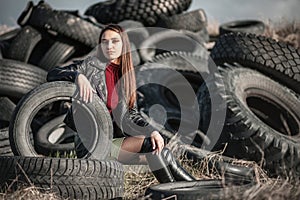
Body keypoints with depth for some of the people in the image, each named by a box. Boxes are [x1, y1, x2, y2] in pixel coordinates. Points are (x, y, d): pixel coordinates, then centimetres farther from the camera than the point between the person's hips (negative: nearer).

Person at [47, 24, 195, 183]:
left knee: (161, 153, -15)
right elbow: (52, 74, -10)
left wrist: (151, 130, -7)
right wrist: (78, 76, -29)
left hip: (118, 135, 5)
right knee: (150, 144, -20)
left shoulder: (126, 75, 12)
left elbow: (132, 113, 11)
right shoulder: (90, 66, -3)